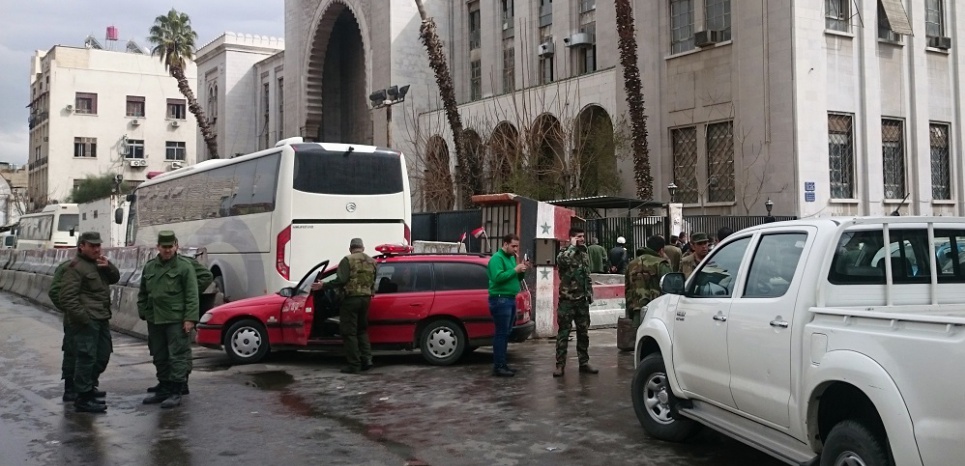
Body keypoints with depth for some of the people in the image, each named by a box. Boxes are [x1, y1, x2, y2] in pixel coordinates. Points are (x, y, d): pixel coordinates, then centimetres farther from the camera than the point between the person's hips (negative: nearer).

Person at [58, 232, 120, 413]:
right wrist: (82, 317, -20)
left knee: (103, 355, 17)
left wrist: (109, 267, -4)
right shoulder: (75, 267, -11)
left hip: (101, 319, 9)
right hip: (87, 321, -9)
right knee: (86, 357, -8)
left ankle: (89, 386, 35)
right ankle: (83, 398, -3)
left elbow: (115, 278, 17)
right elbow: (67, 297, -17)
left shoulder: (98, 263, 17)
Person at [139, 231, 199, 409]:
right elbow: (142, 293, 21)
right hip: (154, 320, 6)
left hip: (176, 320, -6)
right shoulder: (149, 267, 14)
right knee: (160, 357, 13)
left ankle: (176, 392, -1)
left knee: (178, 356, -5)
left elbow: (191, 296, -8)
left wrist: (190, 318, -15)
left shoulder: (185, 267, -3)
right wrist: (143, 312, 12)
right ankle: (163, 389, 24)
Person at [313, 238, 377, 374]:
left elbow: (341, 280, -16)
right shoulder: (371, 262, 13)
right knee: (362, 330, 19)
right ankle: (367, 359, 6)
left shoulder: (348, 260, -6)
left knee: (349, 332, 0)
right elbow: (373, 282, 13)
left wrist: (323, 285, -11)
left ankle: (354, 365, -1)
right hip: (366, 298, 6)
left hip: (351, 298, -6)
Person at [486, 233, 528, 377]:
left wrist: (522, 271, 2)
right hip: (500, 299, -9)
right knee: (501, 333, -10)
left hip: (510, 299, 9)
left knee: (506, 333, 12)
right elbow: (497, 277, -24)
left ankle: (502, 364, 18)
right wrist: (515, 269, -20)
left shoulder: (512, 257, 17)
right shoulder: (497, 258, -11)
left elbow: (517, 278, 21)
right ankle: (498, 367, -9)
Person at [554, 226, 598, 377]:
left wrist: (590, 293, 10)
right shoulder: (563, 254, -5)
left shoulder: (585, 255, 13)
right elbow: (565, 260, -31)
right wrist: (573, 246, -17)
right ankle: (560, 365, 1)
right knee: (563, 333, -3)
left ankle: (584, 363, 19)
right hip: (567, 300, -5)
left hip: (582, 300, 5)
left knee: (583, 333, 10)